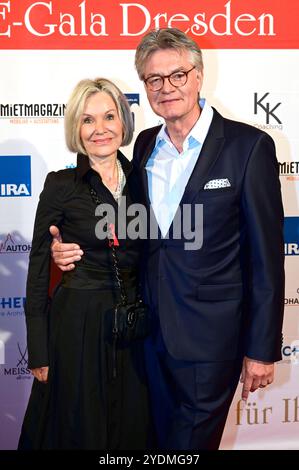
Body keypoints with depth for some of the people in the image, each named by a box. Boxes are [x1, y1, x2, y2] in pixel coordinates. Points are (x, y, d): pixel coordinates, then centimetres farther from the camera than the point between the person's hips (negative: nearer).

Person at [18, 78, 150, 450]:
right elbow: (38, 267, -7)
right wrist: (38, 350, -7)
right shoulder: (61, 185, -10)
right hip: (77, 324, -4)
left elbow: (147, 257, 10)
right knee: (79, 431, 12)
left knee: (132, 431, 17)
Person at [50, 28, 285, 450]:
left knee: (191, 442, 10)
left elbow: (266, 256, -11)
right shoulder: (145, 145, 6)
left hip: (209, 337, -5)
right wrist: (72, 248, -3)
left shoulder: (249, 146, -12)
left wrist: (262, 349, -10)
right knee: (160, 439, 21)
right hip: (152, 331, 6)